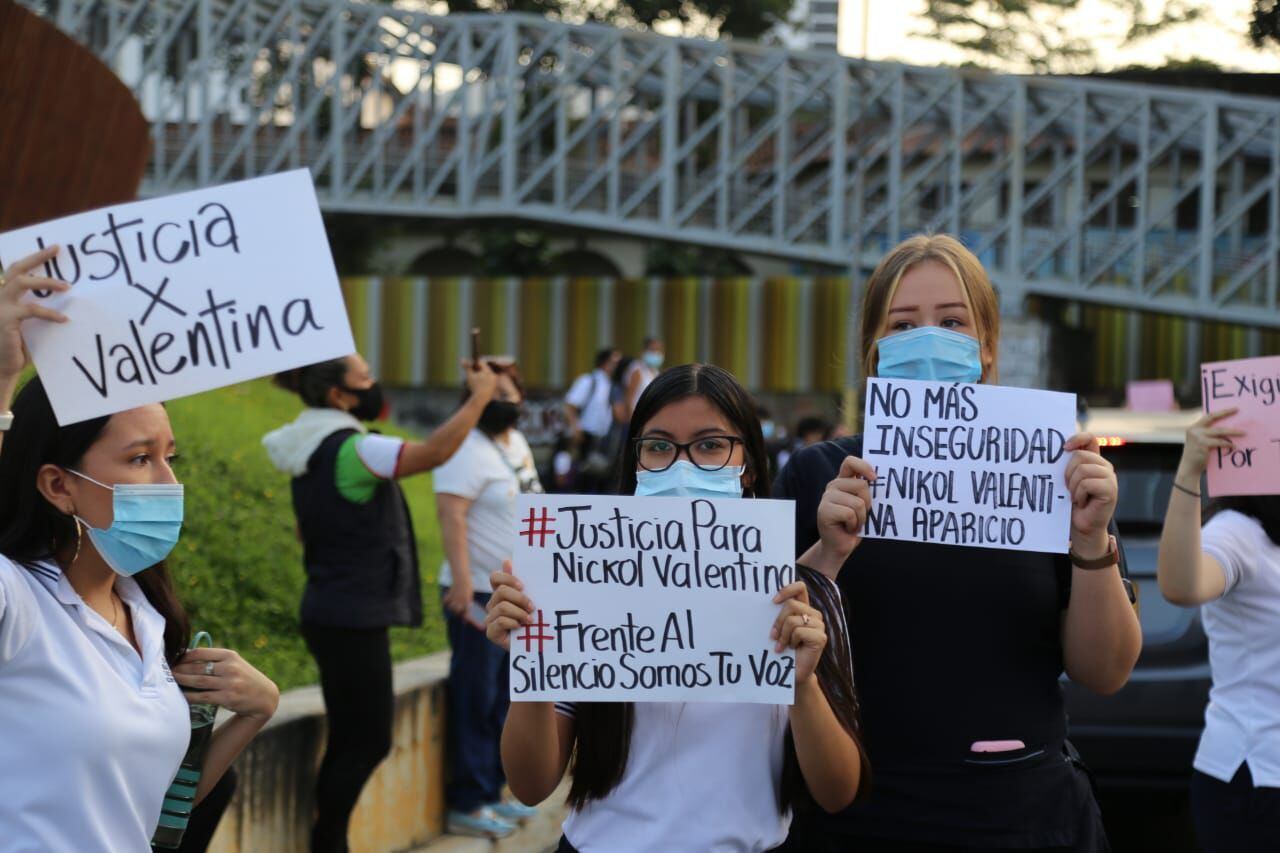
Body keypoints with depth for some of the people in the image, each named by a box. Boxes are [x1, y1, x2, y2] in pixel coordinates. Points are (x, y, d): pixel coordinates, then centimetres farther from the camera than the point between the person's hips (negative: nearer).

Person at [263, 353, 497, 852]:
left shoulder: (312, 454, 11)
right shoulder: (350, 450, -19)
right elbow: (434, 452, -31)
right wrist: (479, 396, -21)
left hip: (335, 614, 10)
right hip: (353, 619, -10)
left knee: (350, 740, 14)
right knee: (368, 742, -1)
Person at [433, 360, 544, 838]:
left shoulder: (517, 443, 13)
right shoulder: (468, 450, -15)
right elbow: (451, 515, -24)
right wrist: (461, 580, -32)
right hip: (478, 596, -9)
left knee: (504, 699, 15)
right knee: (475, 702, -3)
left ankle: (491, 793, 24)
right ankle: (466, 805, 3)